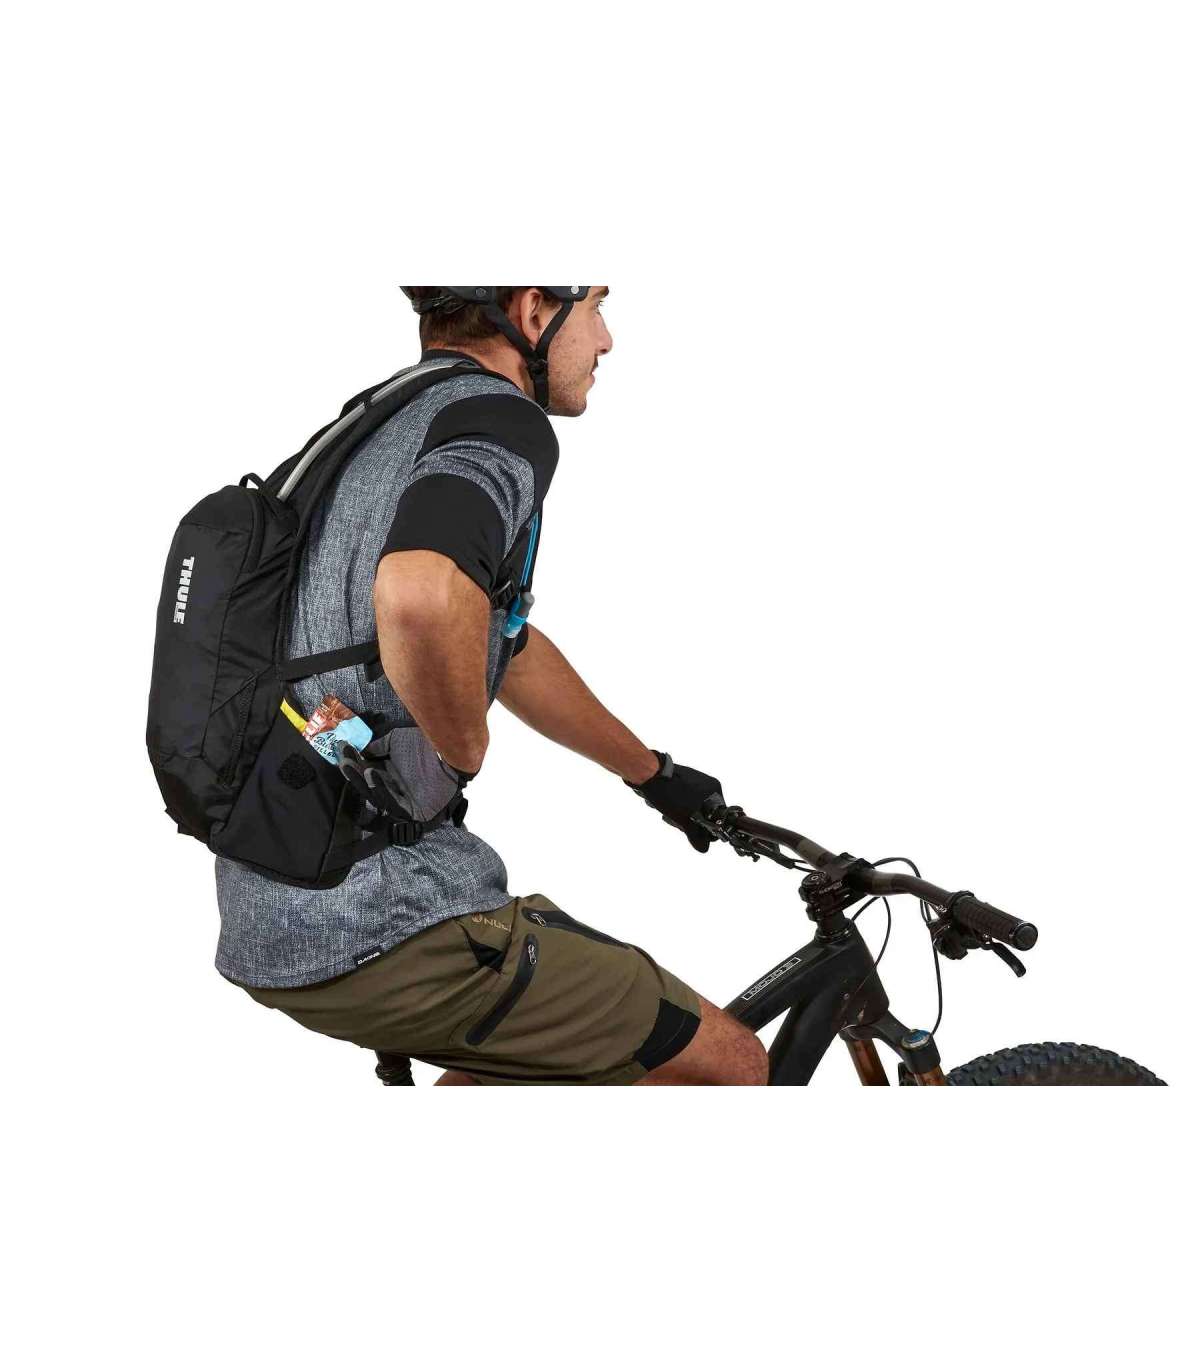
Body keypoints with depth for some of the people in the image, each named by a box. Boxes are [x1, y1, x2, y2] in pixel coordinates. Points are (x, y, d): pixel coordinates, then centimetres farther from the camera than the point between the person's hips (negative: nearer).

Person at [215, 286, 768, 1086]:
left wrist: (653, 774, 41)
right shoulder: (500, 420, -13)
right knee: (729, 1068, 2)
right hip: (384, 923, -10)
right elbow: (421, 598, -36)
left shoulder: (379, 434, 17)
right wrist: (467, 752, -16)